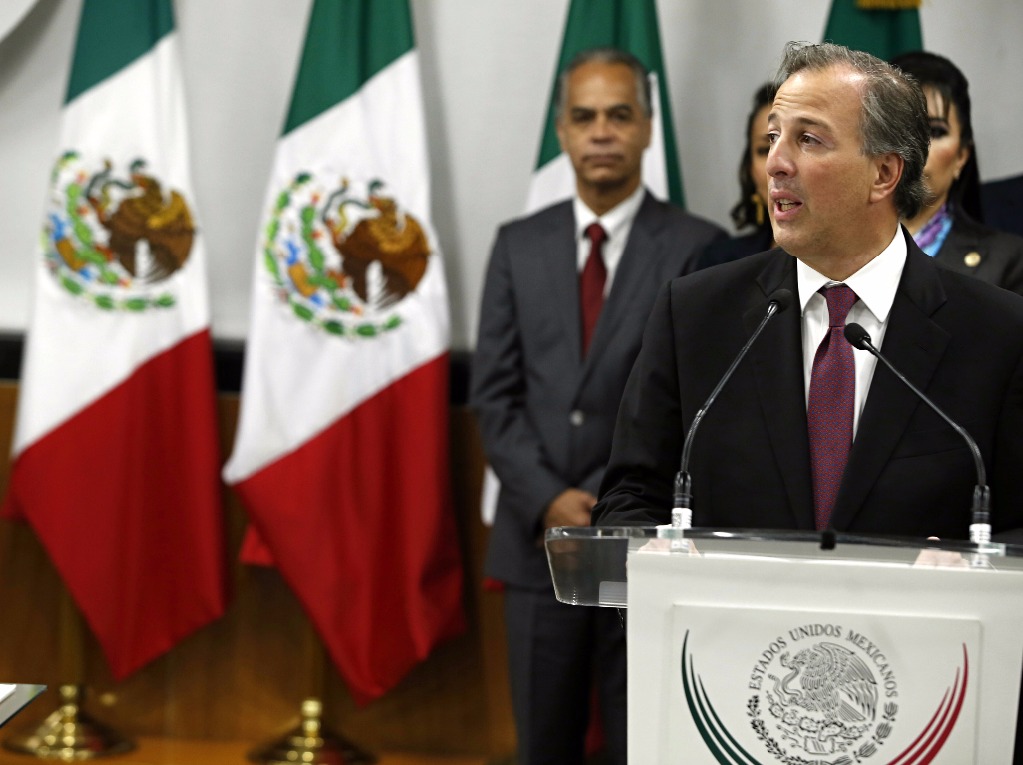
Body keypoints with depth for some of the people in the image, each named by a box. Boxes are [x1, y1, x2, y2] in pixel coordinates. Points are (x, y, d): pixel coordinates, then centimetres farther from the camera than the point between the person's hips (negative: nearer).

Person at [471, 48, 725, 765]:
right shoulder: (520, 245, 9)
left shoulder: (696, 248, -1)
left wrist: (608, 507, -13)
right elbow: (495, 392, 5)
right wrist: (548, 501, -9)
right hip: (539, 540, 3)